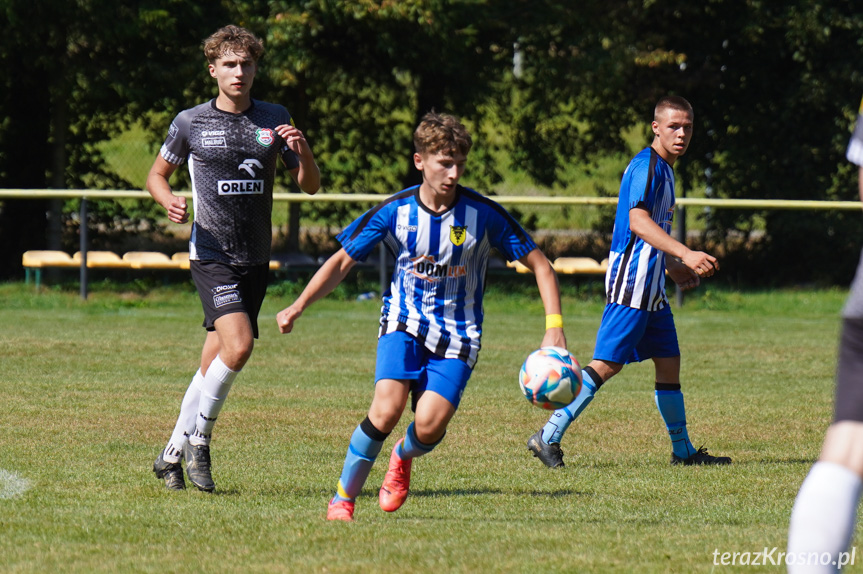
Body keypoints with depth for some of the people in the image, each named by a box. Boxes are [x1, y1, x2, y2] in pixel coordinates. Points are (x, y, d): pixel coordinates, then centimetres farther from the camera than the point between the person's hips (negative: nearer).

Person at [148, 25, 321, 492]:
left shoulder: (275, 120, 7)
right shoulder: (190, 123, 0)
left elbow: (311, 185, 8)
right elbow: (157, 175, 13)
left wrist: (301, 150, -13)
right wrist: (169, 201, -10)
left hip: (256, 260, 4)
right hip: (211, 255, -4)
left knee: (215, 363, 6)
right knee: (238, 345, -23)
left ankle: (173, 452, 19)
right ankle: (198, 439, -6)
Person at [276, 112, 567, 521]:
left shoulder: (483, 215, -11)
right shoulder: (395, 212, -7)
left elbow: (539, 265, -4)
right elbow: (342, 262, 4)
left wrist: (554, 329, -15)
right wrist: (298, 306, -8)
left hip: (458, 333, 0)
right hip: (405, 320, 0)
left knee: (430, 425, -18)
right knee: (388, 408, -24)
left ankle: (403, 457, 21)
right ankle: (342, 499, -5)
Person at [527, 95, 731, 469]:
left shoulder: (663, 169, 19)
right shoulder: (646, 165, -12)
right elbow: (637, 221, -26)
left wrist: (673, 267, 35)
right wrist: (685, 254, -33)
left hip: (650, 284, 10)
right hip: (631, 282, -10)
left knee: (669, 360, 12)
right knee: (607, 363, -12)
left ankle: (683, 451, 19)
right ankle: (549, 436, -10)